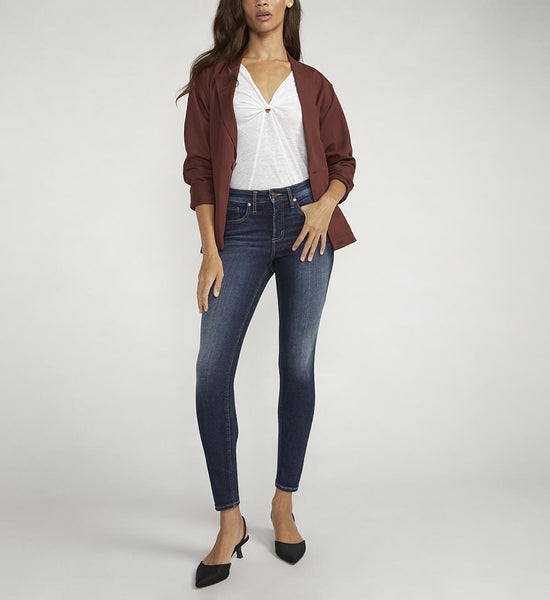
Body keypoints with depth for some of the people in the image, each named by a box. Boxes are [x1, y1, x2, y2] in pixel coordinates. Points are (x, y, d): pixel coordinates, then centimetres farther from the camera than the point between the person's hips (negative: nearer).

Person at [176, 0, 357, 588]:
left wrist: (325, 204, -8)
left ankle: (284, 505, 19)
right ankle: (230, 522, 3)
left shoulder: (312, 83, 13)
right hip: (241, 225, -1)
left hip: (304, 220, 1)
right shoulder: (213, 77, 10)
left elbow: (342, 160, 14)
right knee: (212, 368, -10)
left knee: (298, 364, 3)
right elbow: (199, 166, 4)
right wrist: (209, 250, -5)